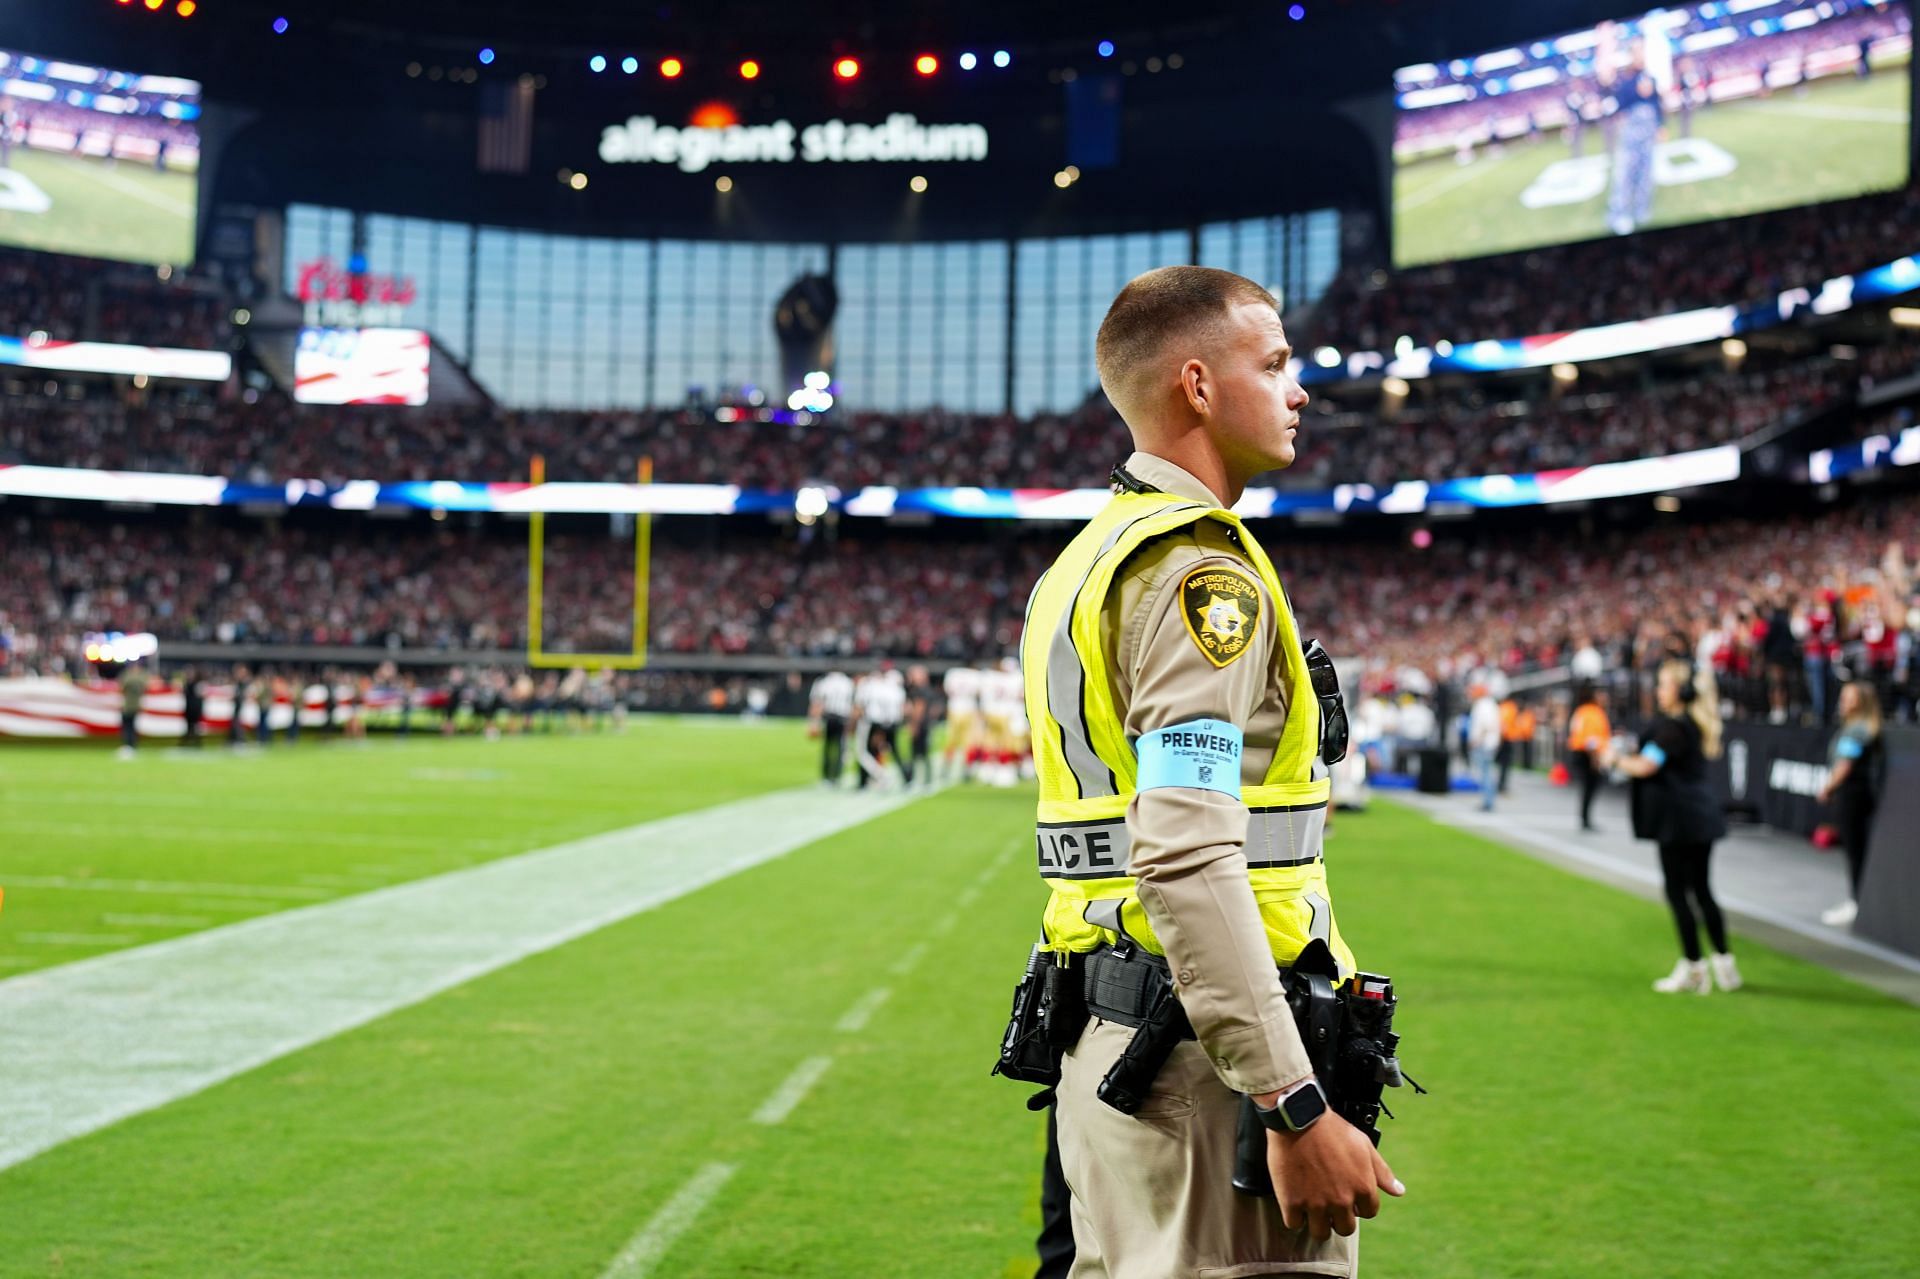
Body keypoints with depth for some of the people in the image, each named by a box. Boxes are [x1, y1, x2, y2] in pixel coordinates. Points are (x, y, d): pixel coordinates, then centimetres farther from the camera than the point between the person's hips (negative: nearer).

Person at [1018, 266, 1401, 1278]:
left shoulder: (1084, 561, 17)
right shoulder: (1202, 562, -14)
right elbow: (1187, 856, -24)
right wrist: (1298, 1110, -24)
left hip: (1103, 1041, 10)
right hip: (1204, 1055, -10)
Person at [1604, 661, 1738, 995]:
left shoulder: (1672, 727, -16)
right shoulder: (1696, 723, 13)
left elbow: (1645, 766, -21)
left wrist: (1615, 759, -4)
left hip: (1678, 817, -9)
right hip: (1701, 814, 9)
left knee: (1677, 891, -1)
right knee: (1701, 889, 14)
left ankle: (1693, 967, 3)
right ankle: (1724, 963, 17)